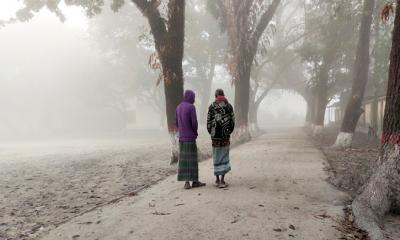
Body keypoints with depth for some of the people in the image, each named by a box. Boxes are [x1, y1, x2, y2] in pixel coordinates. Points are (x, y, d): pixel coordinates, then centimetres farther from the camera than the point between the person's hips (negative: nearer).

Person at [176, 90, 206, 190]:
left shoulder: (178, 107, 10)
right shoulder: (191, 107, -12)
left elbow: (177, 123, 12)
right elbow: (194, 122, -15)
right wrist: (195, 133, 3)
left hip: (181, 137, 7)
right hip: (190, 137, -7)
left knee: (184, 159, 7)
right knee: (191, 159, -1)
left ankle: (186, 181, 8)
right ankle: (194, 181, 5)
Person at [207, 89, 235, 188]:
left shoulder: (212, 106, -5)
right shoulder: (229, 106, -2)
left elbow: (209, 121, -3)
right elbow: (232, 121, 0)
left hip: (215, 136, 0)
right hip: (226, 135, 0)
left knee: (217, 158, 11)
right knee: (224, 157, 6)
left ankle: (217, 180, 18)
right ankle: (222, 180, 2)